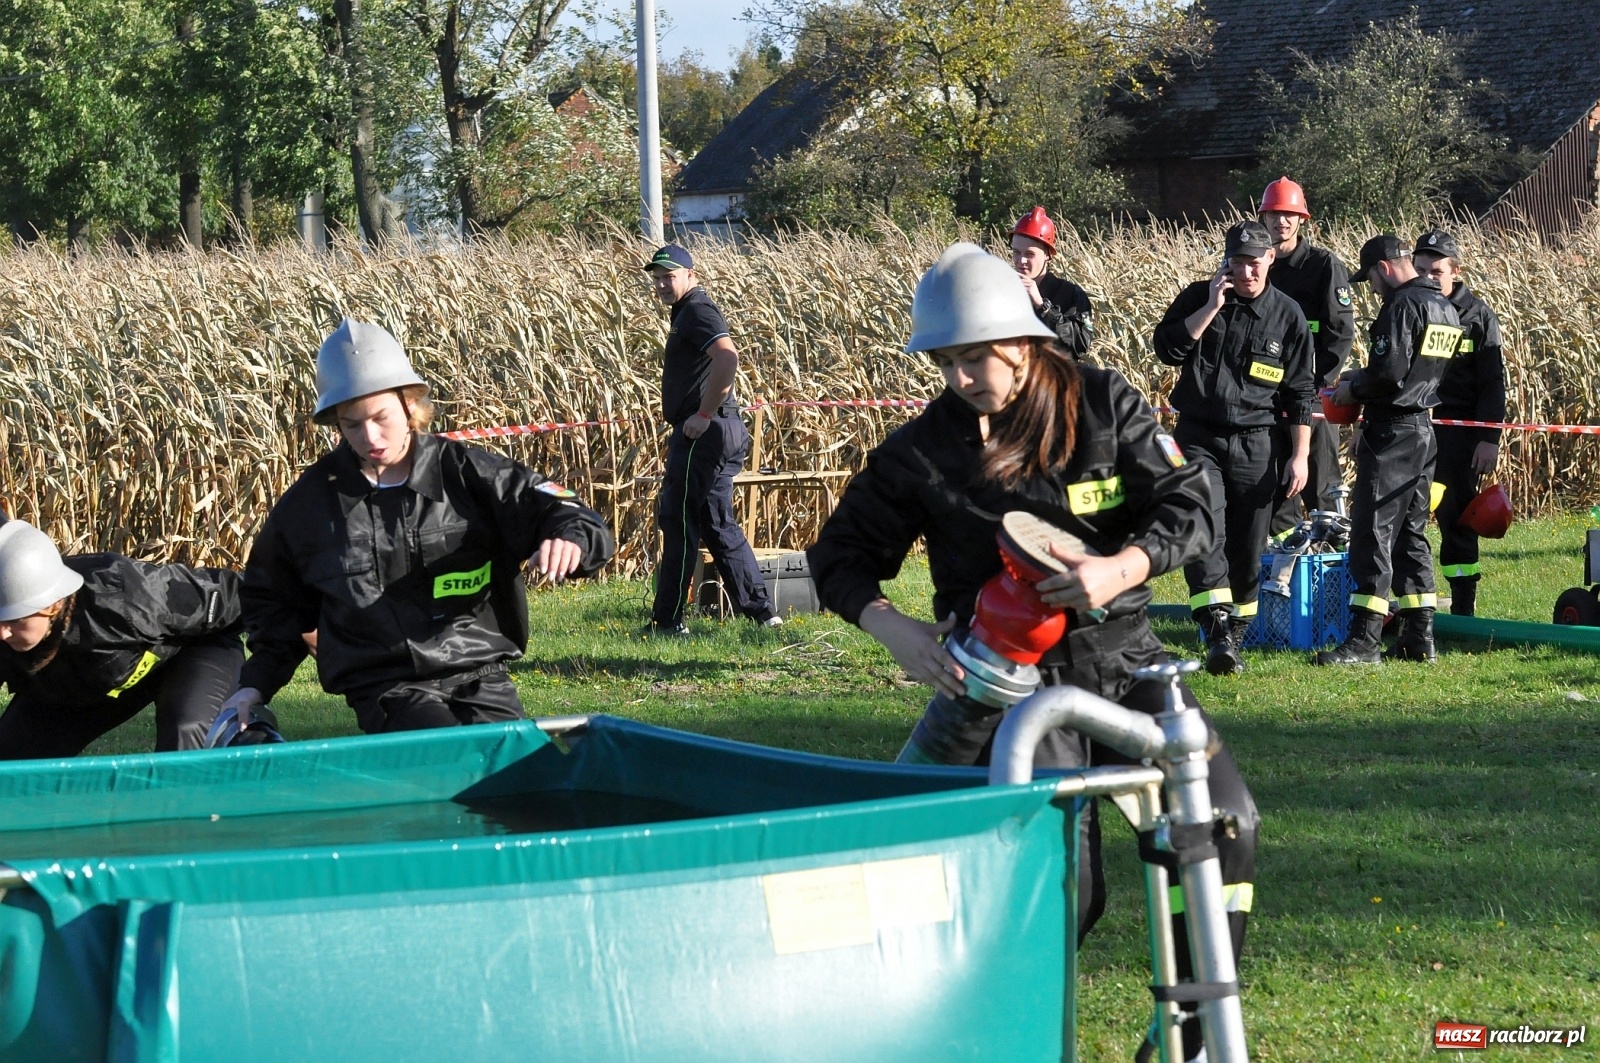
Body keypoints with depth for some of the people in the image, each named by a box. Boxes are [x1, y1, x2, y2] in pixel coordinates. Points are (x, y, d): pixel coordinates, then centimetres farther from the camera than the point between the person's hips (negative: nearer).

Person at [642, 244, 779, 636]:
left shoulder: (697, 311, -11)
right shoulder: (686, 313, 21)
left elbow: (728, 358, -27)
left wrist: (703, 415, -23)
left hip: (703, 432, -11)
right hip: (718, 433, 11)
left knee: (678, 519, -7)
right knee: (718, 524, 13)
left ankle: (667, 619, -4)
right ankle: (760, 610, 13)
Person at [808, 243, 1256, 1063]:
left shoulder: (1104, 405, -1)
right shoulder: (919, 452, -3)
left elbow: (1189, 504, -4)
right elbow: (841, 554, 5)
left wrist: (1120, 569, -24)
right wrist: (894, 629, -14)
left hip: (1122, 656, 3)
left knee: (1221, 823, -10)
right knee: (1064, 888, -13)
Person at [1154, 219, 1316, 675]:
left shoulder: (1287, 314, 2)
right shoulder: (1199, 298, 3)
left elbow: (1300, 394, 5)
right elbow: (1167, 348, -11)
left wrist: (1299, 455, -1)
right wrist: (1212, 306, -16)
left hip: (1258, 445, 1)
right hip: (1199, 438, -1)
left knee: (1248, 548, 4)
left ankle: (1235, 638, 16)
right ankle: (1217, 633, -27)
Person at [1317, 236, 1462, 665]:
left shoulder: (1402, 306, -15)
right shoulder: (1447, 310, 15)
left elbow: (1389, 373, -23)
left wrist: (1353, 389, -5)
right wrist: (1363, 377, 17)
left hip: (1391, 434, -9)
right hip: (1424, 431, 9)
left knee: (1372, 533, -9)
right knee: (1410, 535, 14)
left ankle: (1365, 640, -12)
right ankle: (1419, 638, 14)